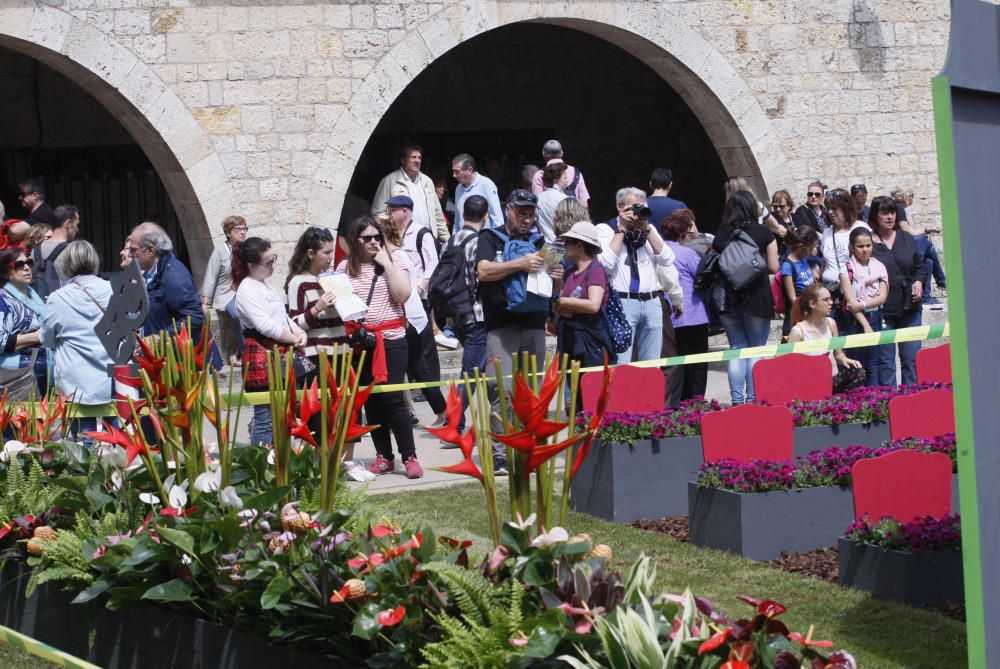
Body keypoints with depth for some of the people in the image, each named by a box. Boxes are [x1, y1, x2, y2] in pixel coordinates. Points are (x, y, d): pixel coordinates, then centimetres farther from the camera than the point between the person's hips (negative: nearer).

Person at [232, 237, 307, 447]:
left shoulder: (265, 285, 19)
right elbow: (265, 325, -19)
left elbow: (284, 317, 23)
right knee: (267, 417, -11)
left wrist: (300, 333, 3)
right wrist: (295, 339, -11)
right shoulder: (247, 289, -12)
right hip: (262, 357, -10)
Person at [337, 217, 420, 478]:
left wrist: (386, 263, -10)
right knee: (370, 400, 6)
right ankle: (384, 457, 16)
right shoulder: (346, 267, 8)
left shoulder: (395, 259, 3)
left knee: (392, 398, -9)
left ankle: (409, 457, -2)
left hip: (391, 339, -3)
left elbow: (403, 295, -9)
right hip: (360, 342, 3)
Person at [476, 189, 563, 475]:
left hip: (534, 325, 5)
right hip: (502, 326, -5)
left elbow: (552, 289, 19)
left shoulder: (538, 242, 19)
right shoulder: (490, 239, 6)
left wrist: (556, 276, -5)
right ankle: (499, 457, -13)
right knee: (502, 392, -12)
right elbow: (484, 271, -11)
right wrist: (520, 264, -20)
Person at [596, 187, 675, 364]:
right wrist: (622, 229, -9)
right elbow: (606, 263, -14)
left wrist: (646, 229, -2)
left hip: (651, 302, 5)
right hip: (623, 302, -5)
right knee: (620, 365, -12)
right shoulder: (605, 229, 3)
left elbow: (667, 260, 4)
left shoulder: (649, 229, 17)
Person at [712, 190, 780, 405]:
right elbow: (773, 267, -1)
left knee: (737, 349, 9)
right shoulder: (764, 233, -4)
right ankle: (752, 398, 1)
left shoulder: (721, 236, 3)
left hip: (729, 301, 3)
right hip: (757, 300, -3)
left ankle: (737, 400, 6)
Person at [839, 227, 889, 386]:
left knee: (873, 366, 2)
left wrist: (863, 304, -15)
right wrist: (865, 325, -15)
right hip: (856, 319, -2)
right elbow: (851, 300, -9)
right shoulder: (847, 269, -2)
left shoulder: (879, 267, 7)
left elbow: (882, 297, 0)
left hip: (875, 318, 2)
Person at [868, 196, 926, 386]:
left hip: (909, 308, 4)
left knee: (911, 358, 6)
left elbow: (920, 267, 20)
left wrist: (919, 282, 0)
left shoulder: (907, 239, 10)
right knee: (885, 360, 0)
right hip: (882, 311, -4)